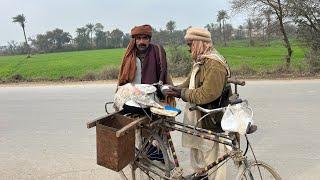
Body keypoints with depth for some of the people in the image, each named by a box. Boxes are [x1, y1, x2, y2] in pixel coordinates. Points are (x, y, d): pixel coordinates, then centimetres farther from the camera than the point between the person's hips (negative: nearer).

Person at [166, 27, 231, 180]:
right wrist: (175, 89, -1)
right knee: (196, 147, 26)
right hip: (197, 116, 11)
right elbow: (189, 83, 15)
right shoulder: (200, 61, 12)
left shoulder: (214, 64, -22)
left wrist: (182, 93, -21)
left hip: (209, 121, -11)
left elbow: (206, 94, -29)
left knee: (212, 157, 4)